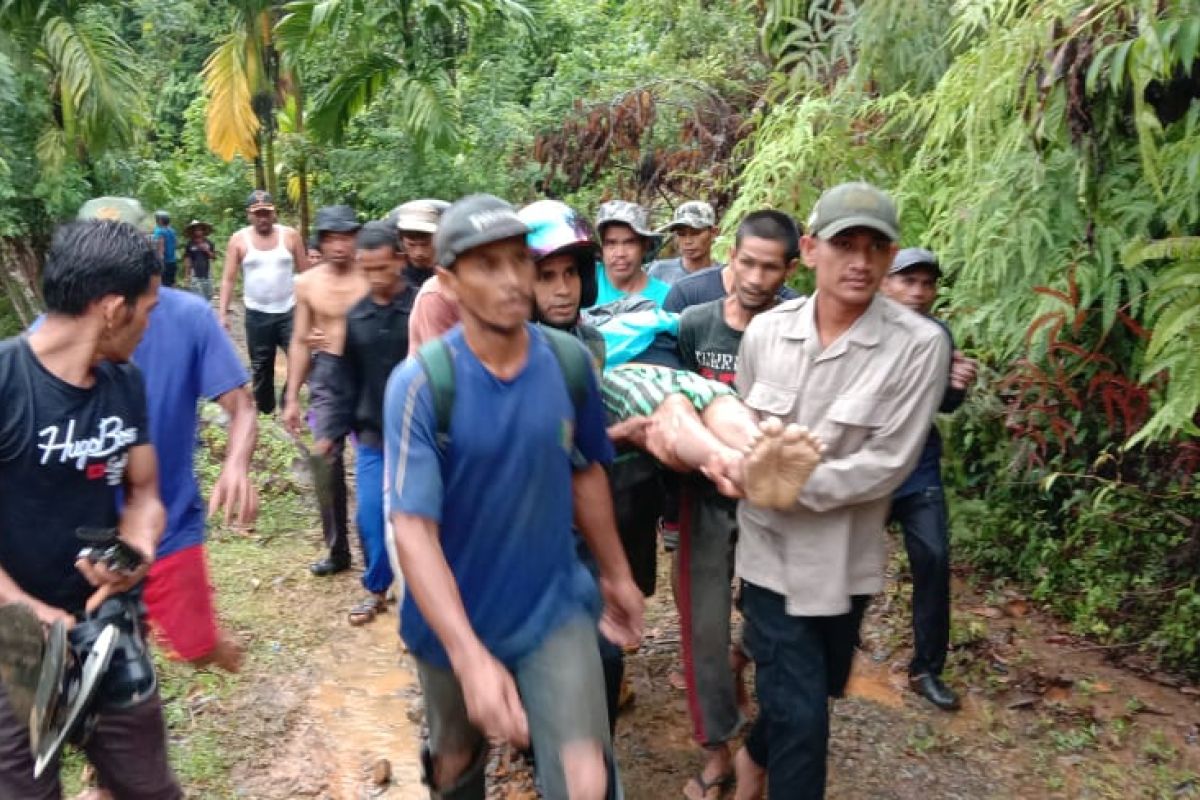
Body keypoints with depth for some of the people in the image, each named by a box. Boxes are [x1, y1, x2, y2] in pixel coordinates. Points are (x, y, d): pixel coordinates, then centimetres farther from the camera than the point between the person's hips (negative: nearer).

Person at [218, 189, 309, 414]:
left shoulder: (290, 236, -1)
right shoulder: (239, 240, -1)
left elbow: (305, 274, 3)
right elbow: (229, 279, 0)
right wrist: (222, 313, -8)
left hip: (289, 312, 0)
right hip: (257, 314, 1)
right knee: (260, 366, 12)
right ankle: (265, 410, 26)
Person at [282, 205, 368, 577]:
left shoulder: (371, 279, -8)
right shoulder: (307, 283, 3)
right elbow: (300, 342, 8)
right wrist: (292, 398, 6)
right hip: (327, 373, 3)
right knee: (326, 461, 2)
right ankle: (337, 550, 16)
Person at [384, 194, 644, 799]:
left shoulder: (570, 361, -9)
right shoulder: (420, 384, -20)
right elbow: (413, 529, -25)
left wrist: (616, 573, 13)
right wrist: (470, 656, -35)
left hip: (556, 608, 1)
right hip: (454, 621, -1)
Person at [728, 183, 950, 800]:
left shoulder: (919, 344, -15)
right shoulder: (765, 330, -5)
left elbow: (887, 465, -17)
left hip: (843, 558, 0)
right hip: (771, 547, 0)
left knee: (806, 697, 20)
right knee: (800, 715, 0)